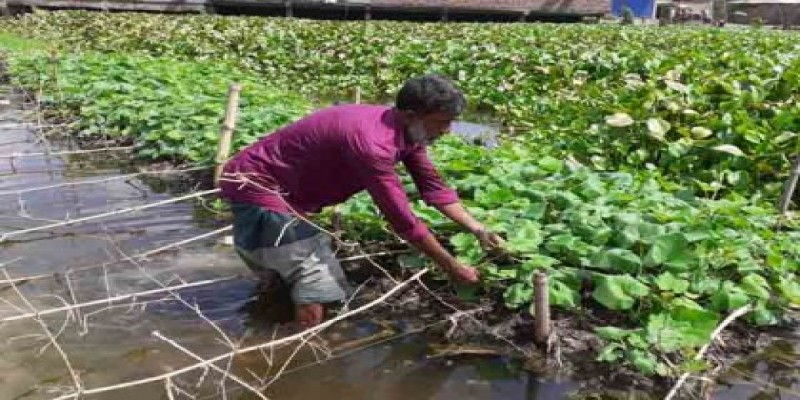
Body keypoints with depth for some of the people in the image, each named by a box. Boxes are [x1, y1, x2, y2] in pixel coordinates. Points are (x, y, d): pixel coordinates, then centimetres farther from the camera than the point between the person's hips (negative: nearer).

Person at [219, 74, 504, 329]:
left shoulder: (406, 130, -4)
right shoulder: (372, 142, -34)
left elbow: (433, 187, 6)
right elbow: (402, 220, -29)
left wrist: (479, 230, 1)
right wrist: (452, 267, -19)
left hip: (286, 190, 9)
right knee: (315, 298, -15)